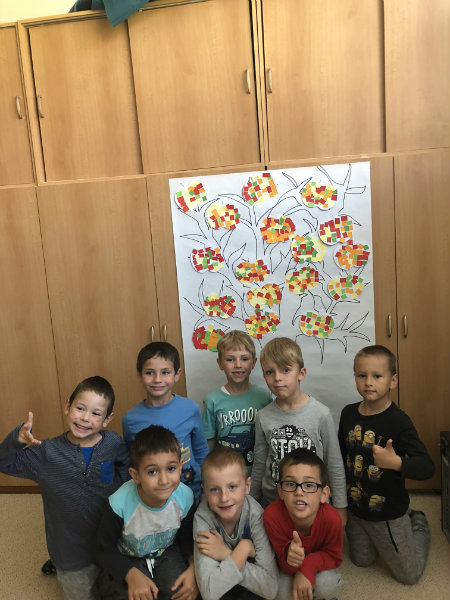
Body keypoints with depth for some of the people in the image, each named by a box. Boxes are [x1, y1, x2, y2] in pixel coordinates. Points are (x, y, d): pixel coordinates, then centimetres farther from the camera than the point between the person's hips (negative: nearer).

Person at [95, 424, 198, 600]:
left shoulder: (185, 497, -23)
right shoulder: (120, 503, -31)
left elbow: (188, 537, -3)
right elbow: (104, 550, -15)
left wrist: (194, 567, -20)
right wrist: (132, 575, -29)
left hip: (167, 552, 2)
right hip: (127, 559, -1)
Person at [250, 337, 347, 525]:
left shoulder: (321, 414, -14)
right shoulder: (263, 417, -8)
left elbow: (335, 465, -5)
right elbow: (259, 464, 4)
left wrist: (340, 506, 0)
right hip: (272, 502, 2)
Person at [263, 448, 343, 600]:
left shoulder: (331, 518, -32)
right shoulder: (272, 516, -34)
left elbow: (333, 556, -13)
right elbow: (285, 567, -23)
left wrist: (308, 566, -32)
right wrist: (289, 557, -48)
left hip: (319, 564, 0)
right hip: (288, 567, 0)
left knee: (326, 585, -29)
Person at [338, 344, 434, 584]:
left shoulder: (398, 421, -25)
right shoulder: (348, 413, -9)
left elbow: (427, 467, -30)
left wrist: (396, 462, -48)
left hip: (388, 513, -4)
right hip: (355, 508, 5)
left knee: (409, 575, 14)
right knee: (362, 561, 25)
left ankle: (417, 523, 38)